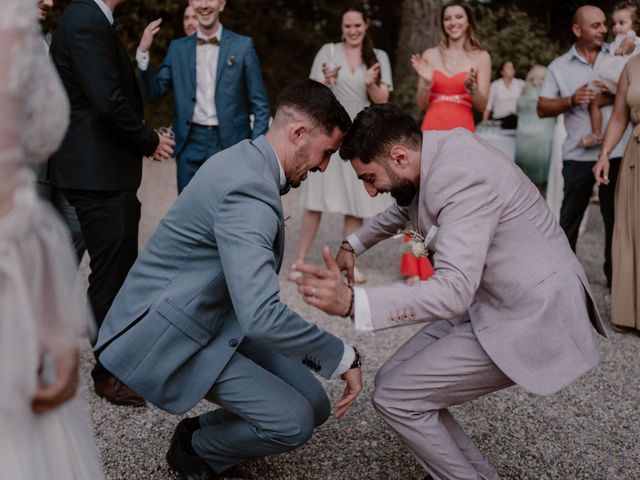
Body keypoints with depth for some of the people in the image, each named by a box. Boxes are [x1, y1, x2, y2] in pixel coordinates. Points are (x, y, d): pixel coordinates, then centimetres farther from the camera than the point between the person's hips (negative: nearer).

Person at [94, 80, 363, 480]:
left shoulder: (249, 162, 5)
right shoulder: (248, 191, -28)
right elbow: (261, 316, -37)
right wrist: (344, 356, -24)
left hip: (213, 317, 10)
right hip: (167, 335, -10)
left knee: (314, 405, 3)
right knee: (293, 422, -16)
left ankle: (205, 434, 23)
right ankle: (196, 446, 11)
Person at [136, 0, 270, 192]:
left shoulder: (243, 46, 2)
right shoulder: (178, 48, 9)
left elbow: (260, 105, 2)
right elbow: (154, 92, 8)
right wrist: (143, 51, -4)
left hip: (230, 143, -2)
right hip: (191, 145, 2)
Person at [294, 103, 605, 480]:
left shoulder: (459, 177, -25)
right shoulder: (437, 149, 4)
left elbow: (454, 290, -34)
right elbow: (410, 204, 28)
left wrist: (352, 302, -42)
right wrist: (355, 245, 24)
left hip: (532, 320, -10)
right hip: (494, 303, 10)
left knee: (395, 397, -10)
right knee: (395, 380, 8)